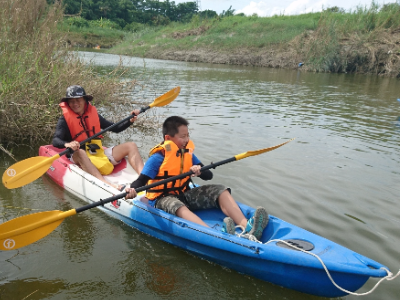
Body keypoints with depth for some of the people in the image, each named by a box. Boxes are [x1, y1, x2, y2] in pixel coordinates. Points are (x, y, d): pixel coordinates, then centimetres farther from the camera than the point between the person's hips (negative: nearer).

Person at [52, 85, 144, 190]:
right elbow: (55, 141, -17)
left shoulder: (94, 114, 11)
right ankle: (107, 184, -58)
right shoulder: (65, 119, -2)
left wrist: (130, 121, -2)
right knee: (79, 152, -39)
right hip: (79, 157, -5)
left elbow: (116, 128, 15)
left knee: (131, 146, -7)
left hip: (100, 153, 5)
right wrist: (67, 144, -39)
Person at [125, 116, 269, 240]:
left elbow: (208, 175, 3)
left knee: (220, 190, -11)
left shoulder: (188, 153, 5)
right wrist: (132, 189, -42)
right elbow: (142, 180, -20)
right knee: (178, 206, -41)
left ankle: (246, 227, -32)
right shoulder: (158, 157, -13)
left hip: (184, 194, 7)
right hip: (164, 198, -6)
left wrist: (199, 171, -21)